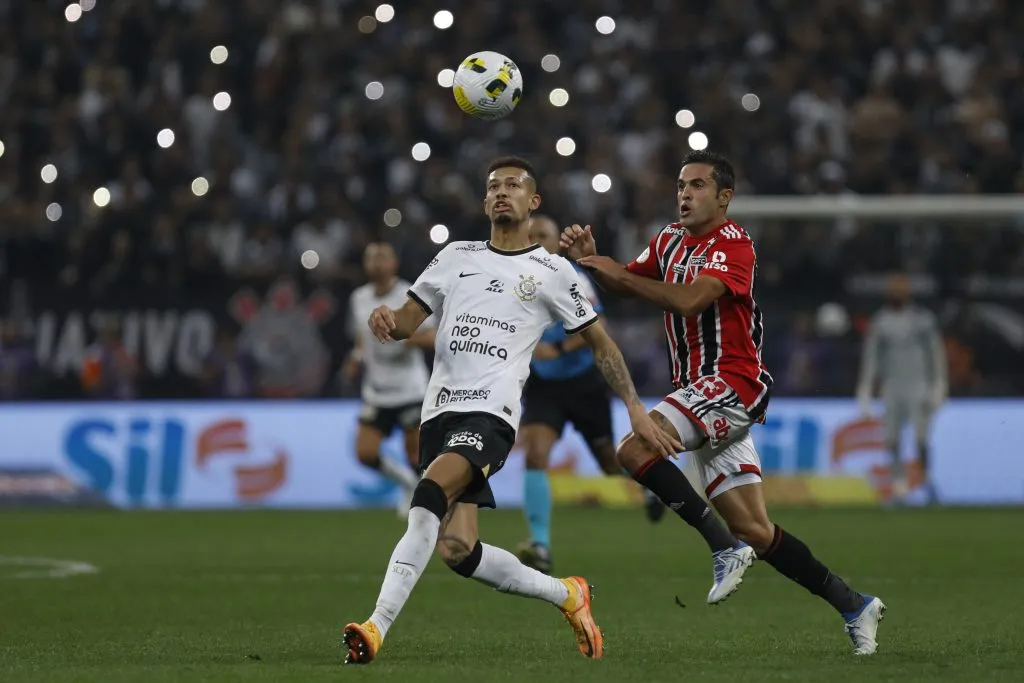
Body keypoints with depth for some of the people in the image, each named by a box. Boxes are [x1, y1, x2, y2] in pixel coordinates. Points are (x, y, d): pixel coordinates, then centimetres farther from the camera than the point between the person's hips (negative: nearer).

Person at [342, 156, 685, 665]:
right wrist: (387, 320, -6)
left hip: (491, 413, -5)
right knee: (457, 549, -7)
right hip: (439, 412, 5)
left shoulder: (553, 272, 9)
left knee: (430, 493, -32)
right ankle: (565, 594, 18)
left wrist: (635, 408, 8)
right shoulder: (456, 256, 19)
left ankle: (377, 627, -37)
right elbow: (408, 321, 18)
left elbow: (599, 341, 15)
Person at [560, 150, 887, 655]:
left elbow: (688, 300, -25)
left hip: (731, 384, -8)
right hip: (700, 393, 8)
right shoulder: (672, 239, 14)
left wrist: (619, 273, -23)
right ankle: (852, 605, 13)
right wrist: (593, 261, -3)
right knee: (754, 530, 5)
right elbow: (626, 284, 17)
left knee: (636, 450, -25)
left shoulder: (733, 244, -12)